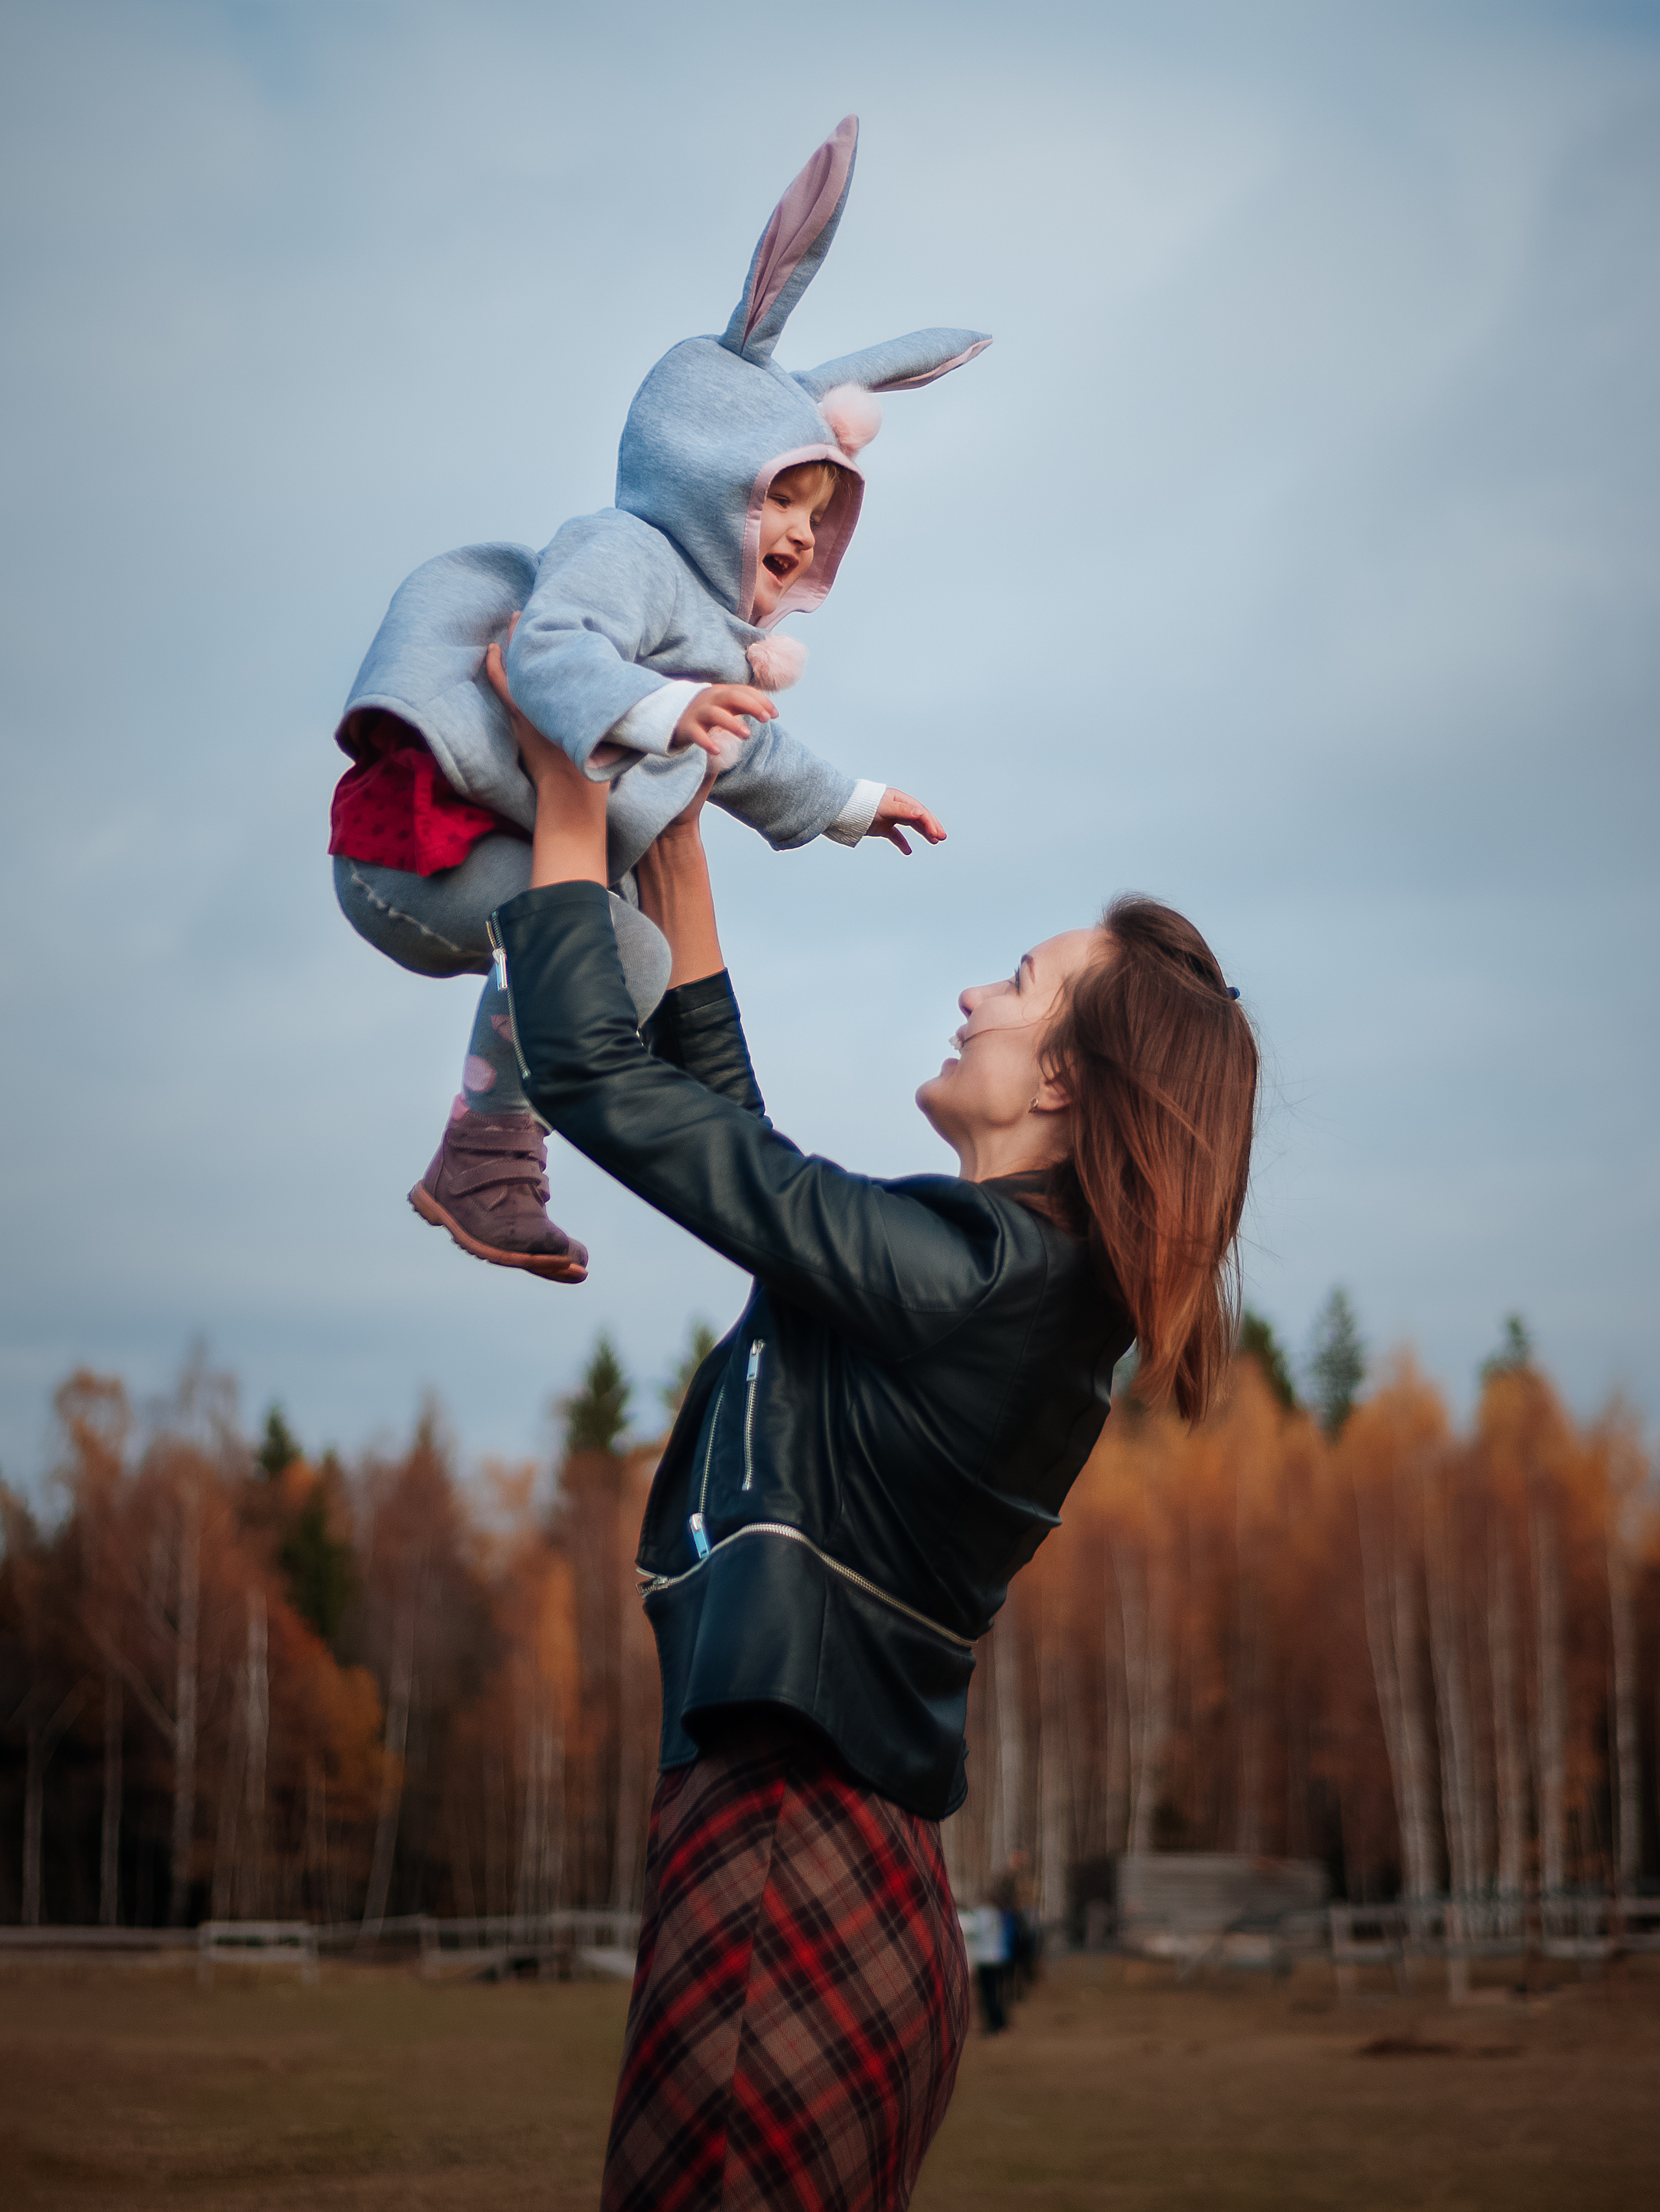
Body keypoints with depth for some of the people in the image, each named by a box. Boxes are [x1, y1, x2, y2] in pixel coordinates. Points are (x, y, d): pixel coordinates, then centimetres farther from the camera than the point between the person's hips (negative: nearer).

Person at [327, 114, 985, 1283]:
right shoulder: (627, 554, -10)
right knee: (621, 956, -26)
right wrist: (664, 708, -44)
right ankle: (484, 1167, -20)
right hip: (430, 831, -11)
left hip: (531, 859, 11)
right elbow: (550, 651, -29)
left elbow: (747, 759, 43)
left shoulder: (717, 639, 25)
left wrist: (852, 803, 51)